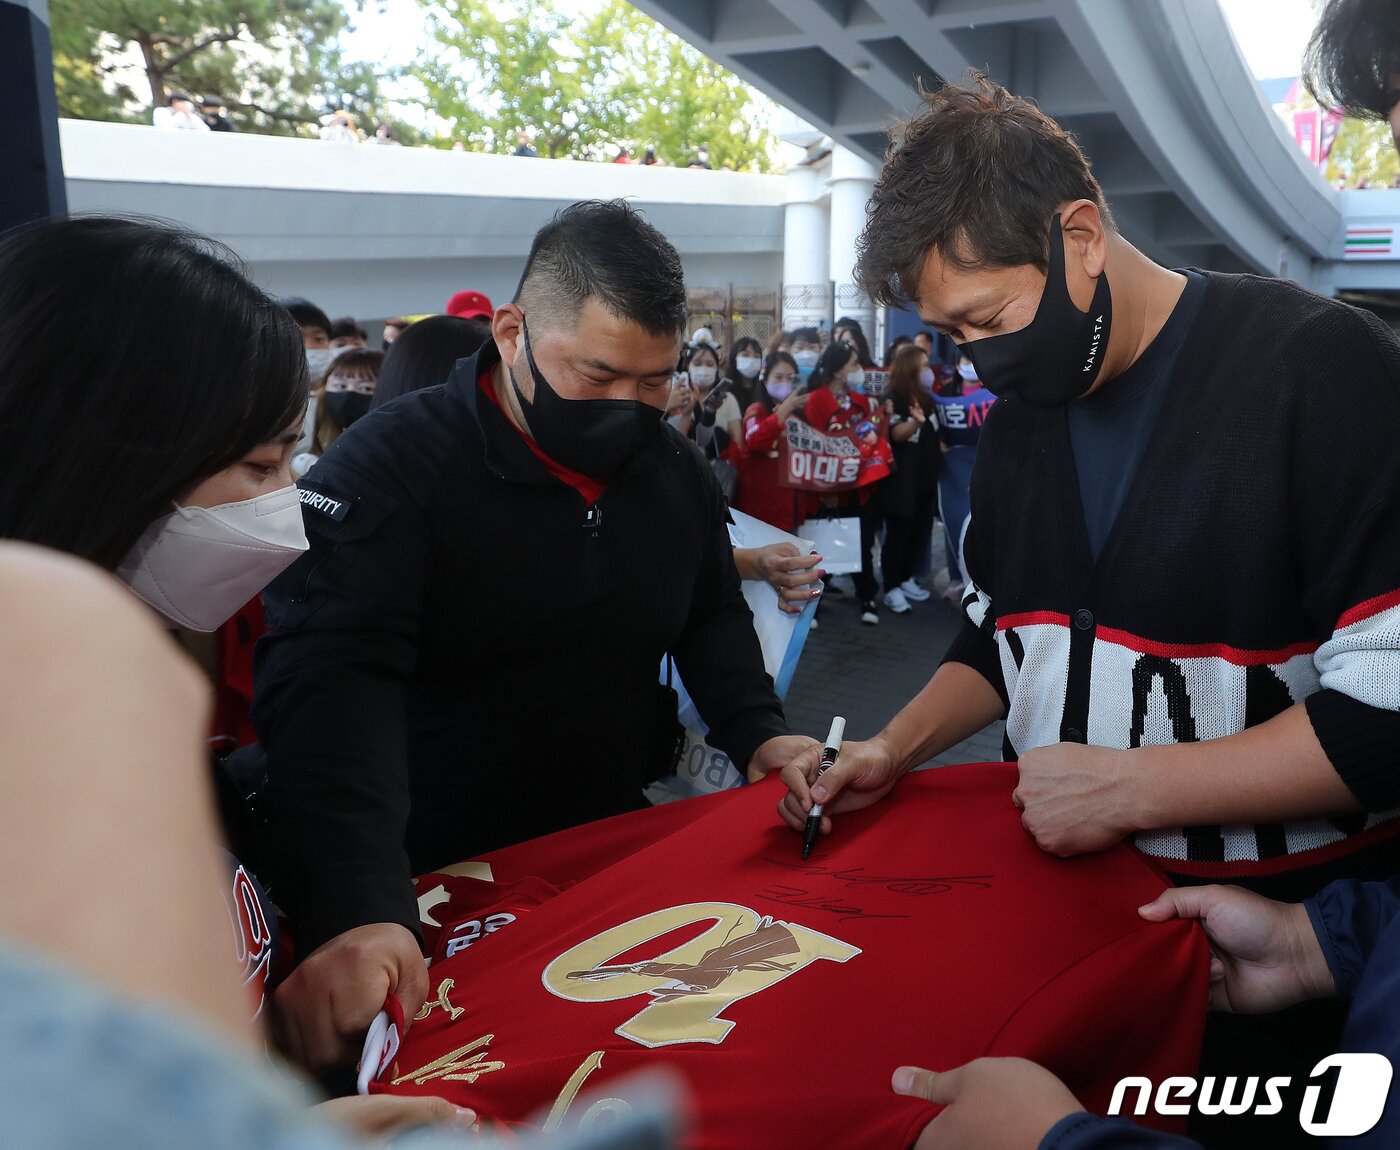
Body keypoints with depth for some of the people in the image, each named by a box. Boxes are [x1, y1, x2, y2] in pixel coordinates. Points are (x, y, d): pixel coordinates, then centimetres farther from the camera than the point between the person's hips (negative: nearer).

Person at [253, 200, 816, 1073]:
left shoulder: (678, 471, 1)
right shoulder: (391, 468, -19)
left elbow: (712, 619, 15)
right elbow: (331, 685, -30)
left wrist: (759, 734, -3)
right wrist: (359, 910, -42)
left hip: (622, 852, 6)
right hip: (439, 884, -5)